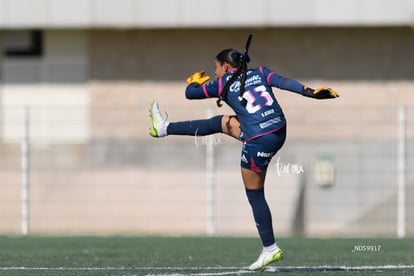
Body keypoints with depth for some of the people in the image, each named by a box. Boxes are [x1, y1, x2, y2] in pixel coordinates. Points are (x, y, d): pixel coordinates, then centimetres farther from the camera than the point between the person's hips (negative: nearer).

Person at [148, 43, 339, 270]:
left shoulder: (223, 84, 1)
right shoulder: (259, 73, 11)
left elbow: (190, 93, 14)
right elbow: (284, 82, -7)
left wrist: (194, 81, 36)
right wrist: (310, 92, -17)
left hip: (259, 143, -7)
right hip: (280, 131, 7)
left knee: (255, 196, 9)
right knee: (221, 123, 22)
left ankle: (270, 249, 14)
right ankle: (165, 128, 38)